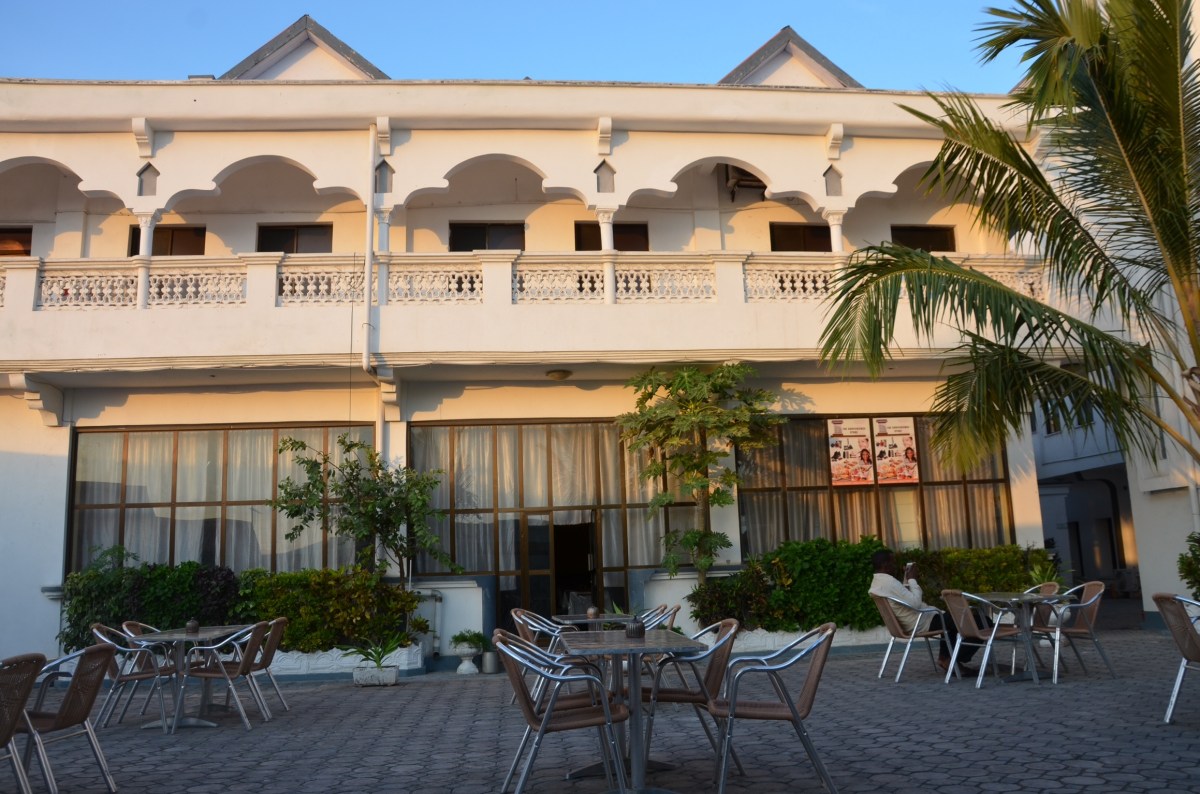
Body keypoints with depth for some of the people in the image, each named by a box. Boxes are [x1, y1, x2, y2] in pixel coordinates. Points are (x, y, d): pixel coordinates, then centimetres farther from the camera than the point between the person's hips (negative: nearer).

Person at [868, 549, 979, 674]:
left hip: (907, 624, 11)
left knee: (949, 617, 30)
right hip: (921, 623, -11)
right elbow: (915, 603, -26)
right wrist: (912, 579, -15)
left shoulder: (876, 583, 8)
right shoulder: (889, 581, -25)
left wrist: (906, 579, 9)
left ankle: (944, 657, 20)